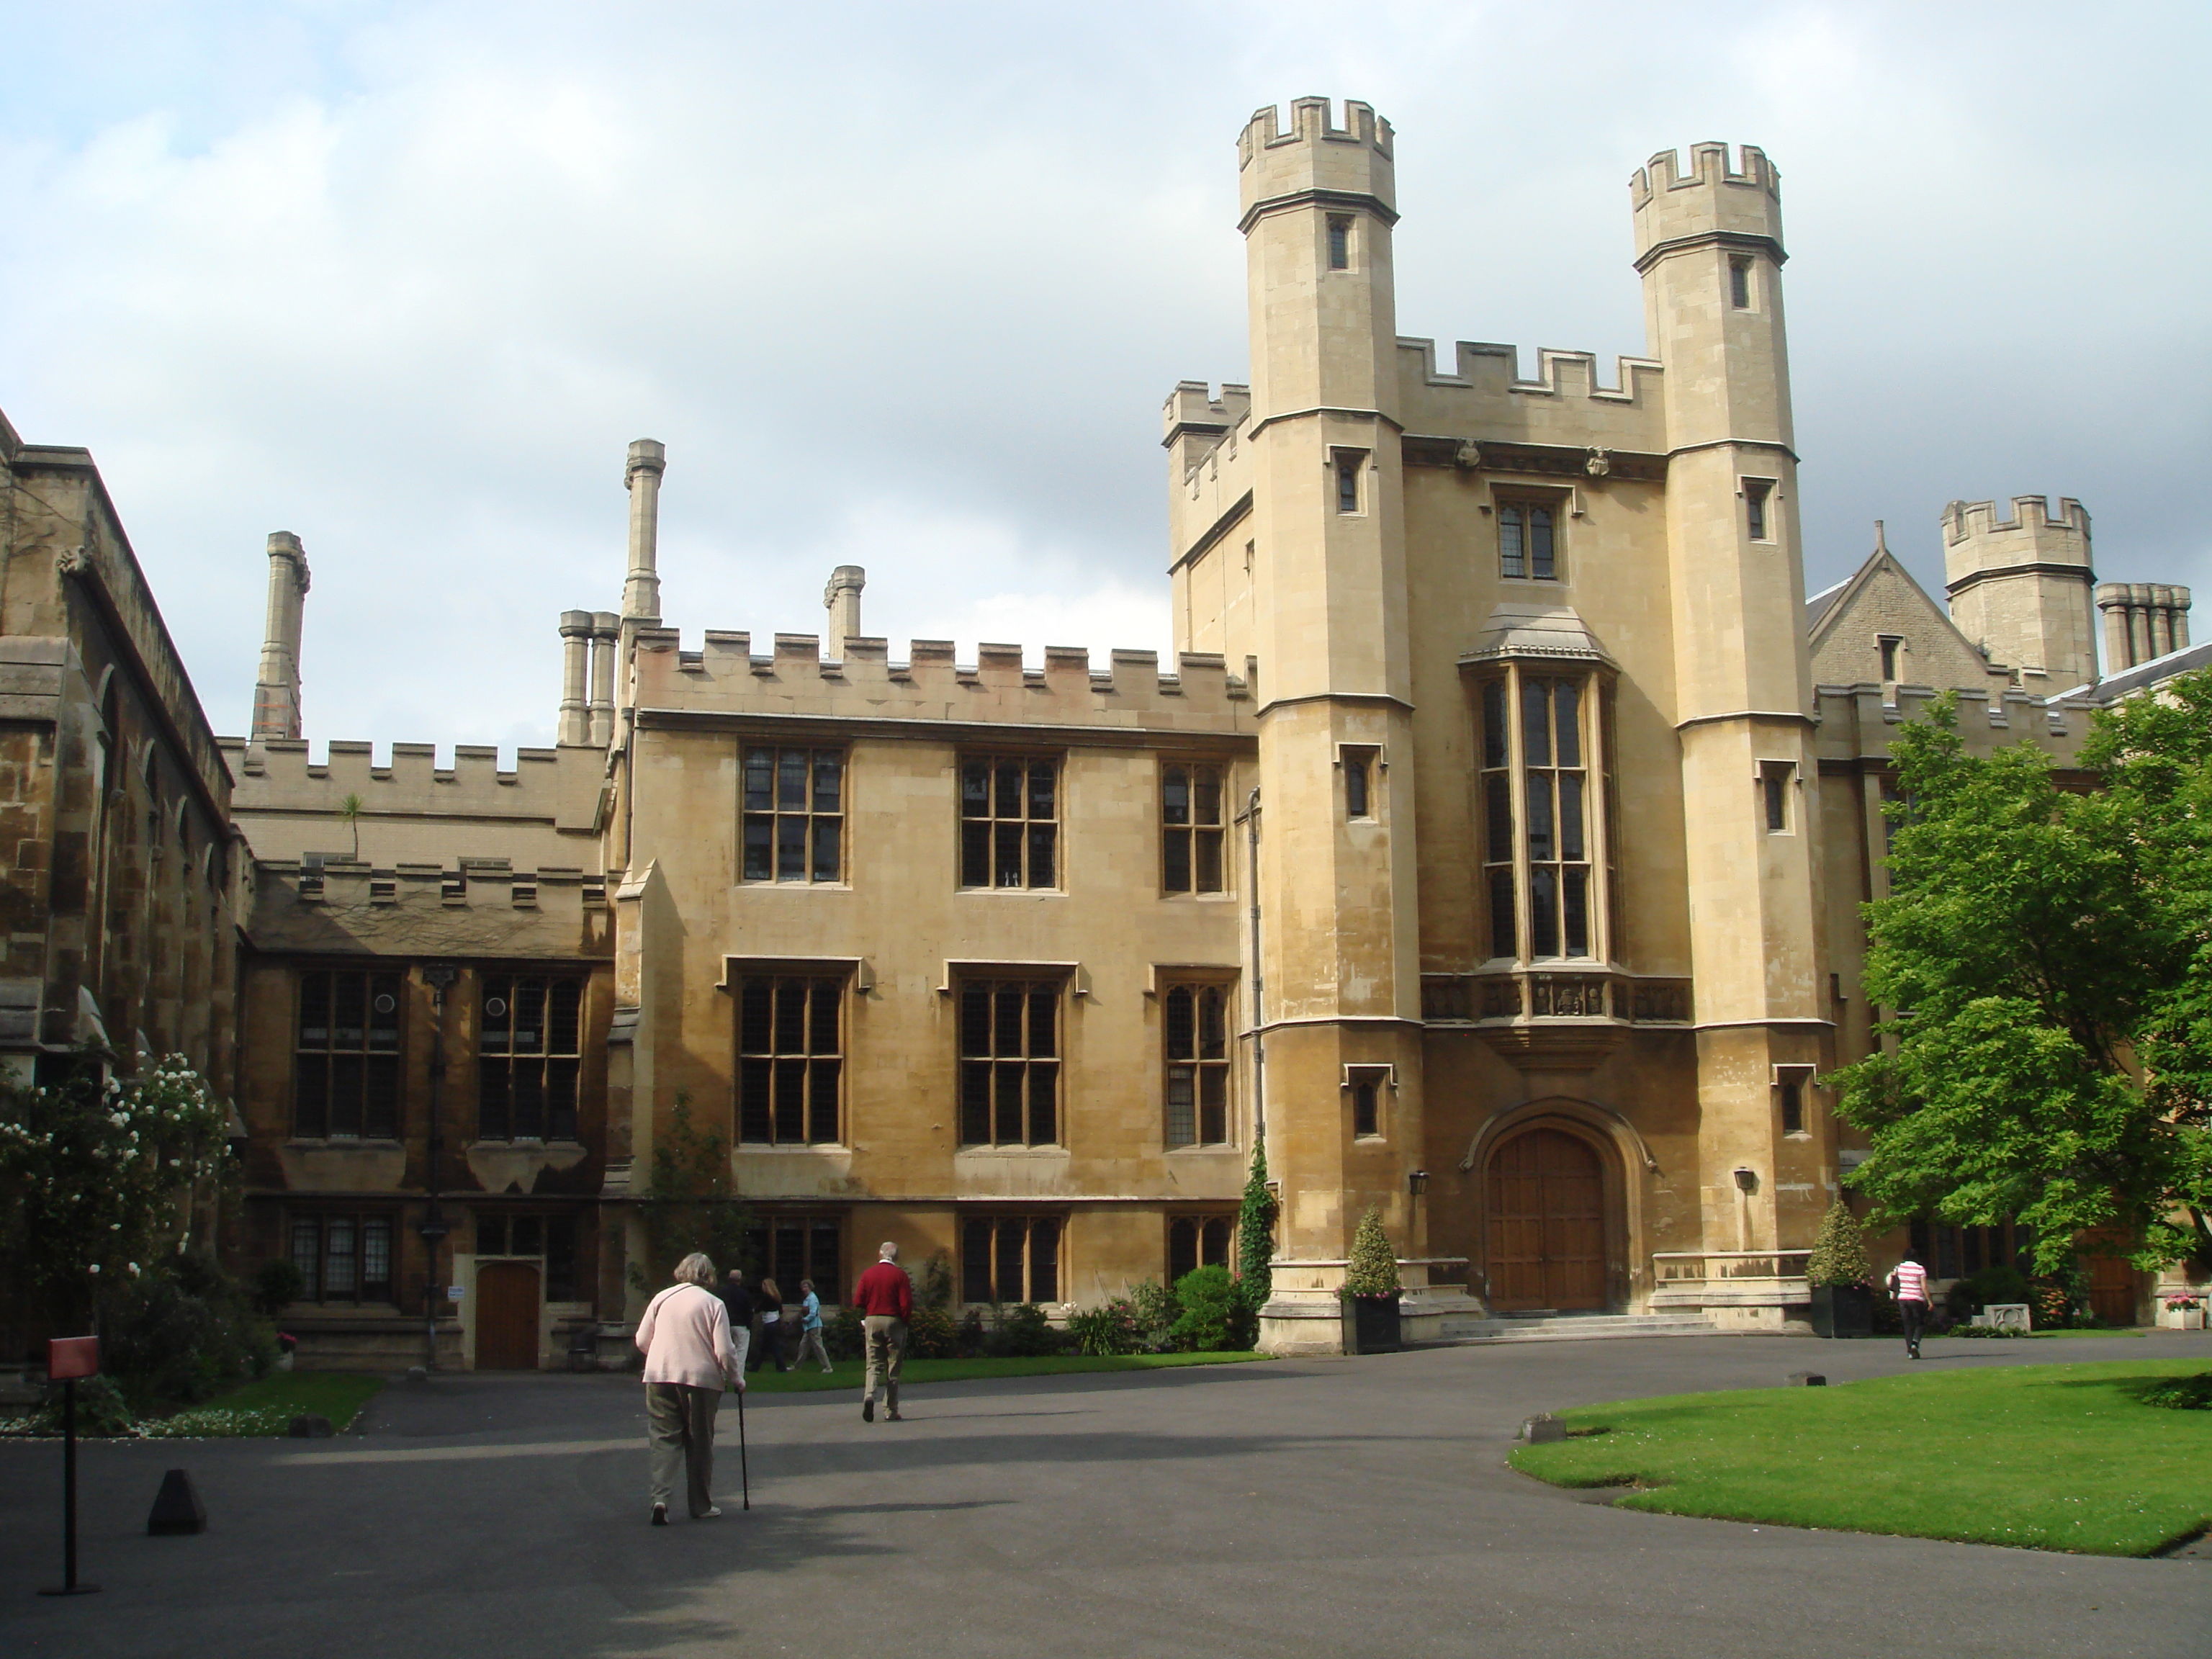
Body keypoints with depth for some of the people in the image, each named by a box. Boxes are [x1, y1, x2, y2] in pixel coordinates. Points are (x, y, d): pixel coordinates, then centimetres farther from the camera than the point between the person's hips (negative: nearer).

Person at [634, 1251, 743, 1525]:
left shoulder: (662, 1298, 6)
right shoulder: (713, 1304, -4)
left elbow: (642, 1341, 11)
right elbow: (724, 1351, -8)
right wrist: (736, 1378, 7)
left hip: (660, 1378, 2)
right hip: (701, 1379, -2)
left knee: (663, 1440, 4)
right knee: (700, 1444, 9)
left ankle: (661, 1498, -15)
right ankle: (701, 1505, 16)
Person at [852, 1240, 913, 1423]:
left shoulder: (868, 1274, 4)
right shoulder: (900, 1275, -6)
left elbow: (858, 1301, 2)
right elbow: (907, 1304, -11)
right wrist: (905, 1321, 4)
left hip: (872, 1321, 2)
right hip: (894, 1321, -2)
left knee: (874, 1364, 6)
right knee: (893, 1367, 4)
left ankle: (869, 1393, -22)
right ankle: (891, 1411, 6)